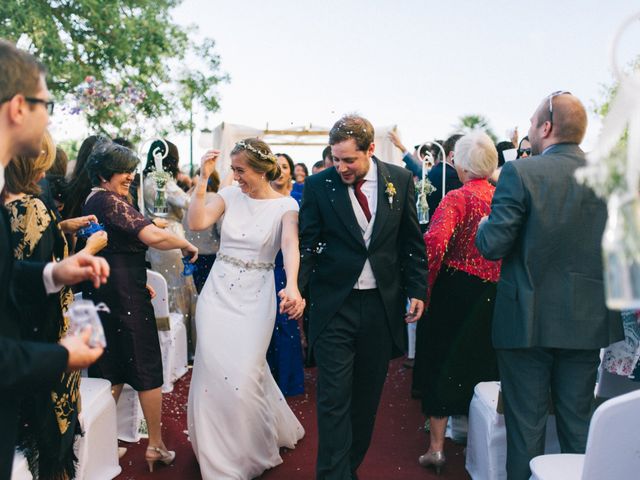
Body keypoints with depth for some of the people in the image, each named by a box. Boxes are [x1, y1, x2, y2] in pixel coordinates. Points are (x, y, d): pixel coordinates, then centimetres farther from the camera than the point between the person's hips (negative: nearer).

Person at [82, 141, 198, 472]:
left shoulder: (91, 201, 14)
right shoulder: (110, 200, -16)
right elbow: (153, 236, -28)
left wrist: (139, 281, 21)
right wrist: (187, 246, -12)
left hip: (100, 293, 9)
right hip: (124, 294, -9)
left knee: (111, 369, 16)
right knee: (147, 368, 2)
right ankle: (156, 446, 11)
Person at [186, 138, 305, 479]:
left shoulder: (285, 205, -6)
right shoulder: (229, 195, 2)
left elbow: (290, 245, -23)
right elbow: (196, 222, -8)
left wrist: (292, 286, -40)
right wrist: (203, 179, -12)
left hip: (255, 297, -3)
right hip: (218, 290, 3)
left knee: (242, 376, -4)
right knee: (213, 372, 4)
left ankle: (248, 452, 24)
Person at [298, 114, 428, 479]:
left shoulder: (400, 180, 1)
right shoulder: (318, 185, -4)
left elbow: (412, 241, 7)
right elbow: (307, 244, -2)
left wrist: (417, 290, 2)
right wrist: (296, 288, -15)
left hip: (383, 305, 2)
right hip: (334, 307, -2)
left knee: (367, 396, 14)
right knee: (334, 398, -1)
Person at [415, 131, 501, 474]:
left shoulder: (457, 198, -14)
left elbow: (434, 242, -26)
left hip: (456, 289, -4)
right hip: (495, 293, 5)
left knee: (443, 362, 8)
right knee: (481, 360, 19)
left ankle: (437, 446, 14)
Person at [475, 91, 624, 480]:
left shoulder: (520, 172, -14)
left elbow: (493, 246, -16)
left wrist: (484, 227, 5)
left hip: (529, 320, -4)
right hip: (588, 320, 4)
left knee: (526, 422, 9)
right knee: (578, 421, 18)